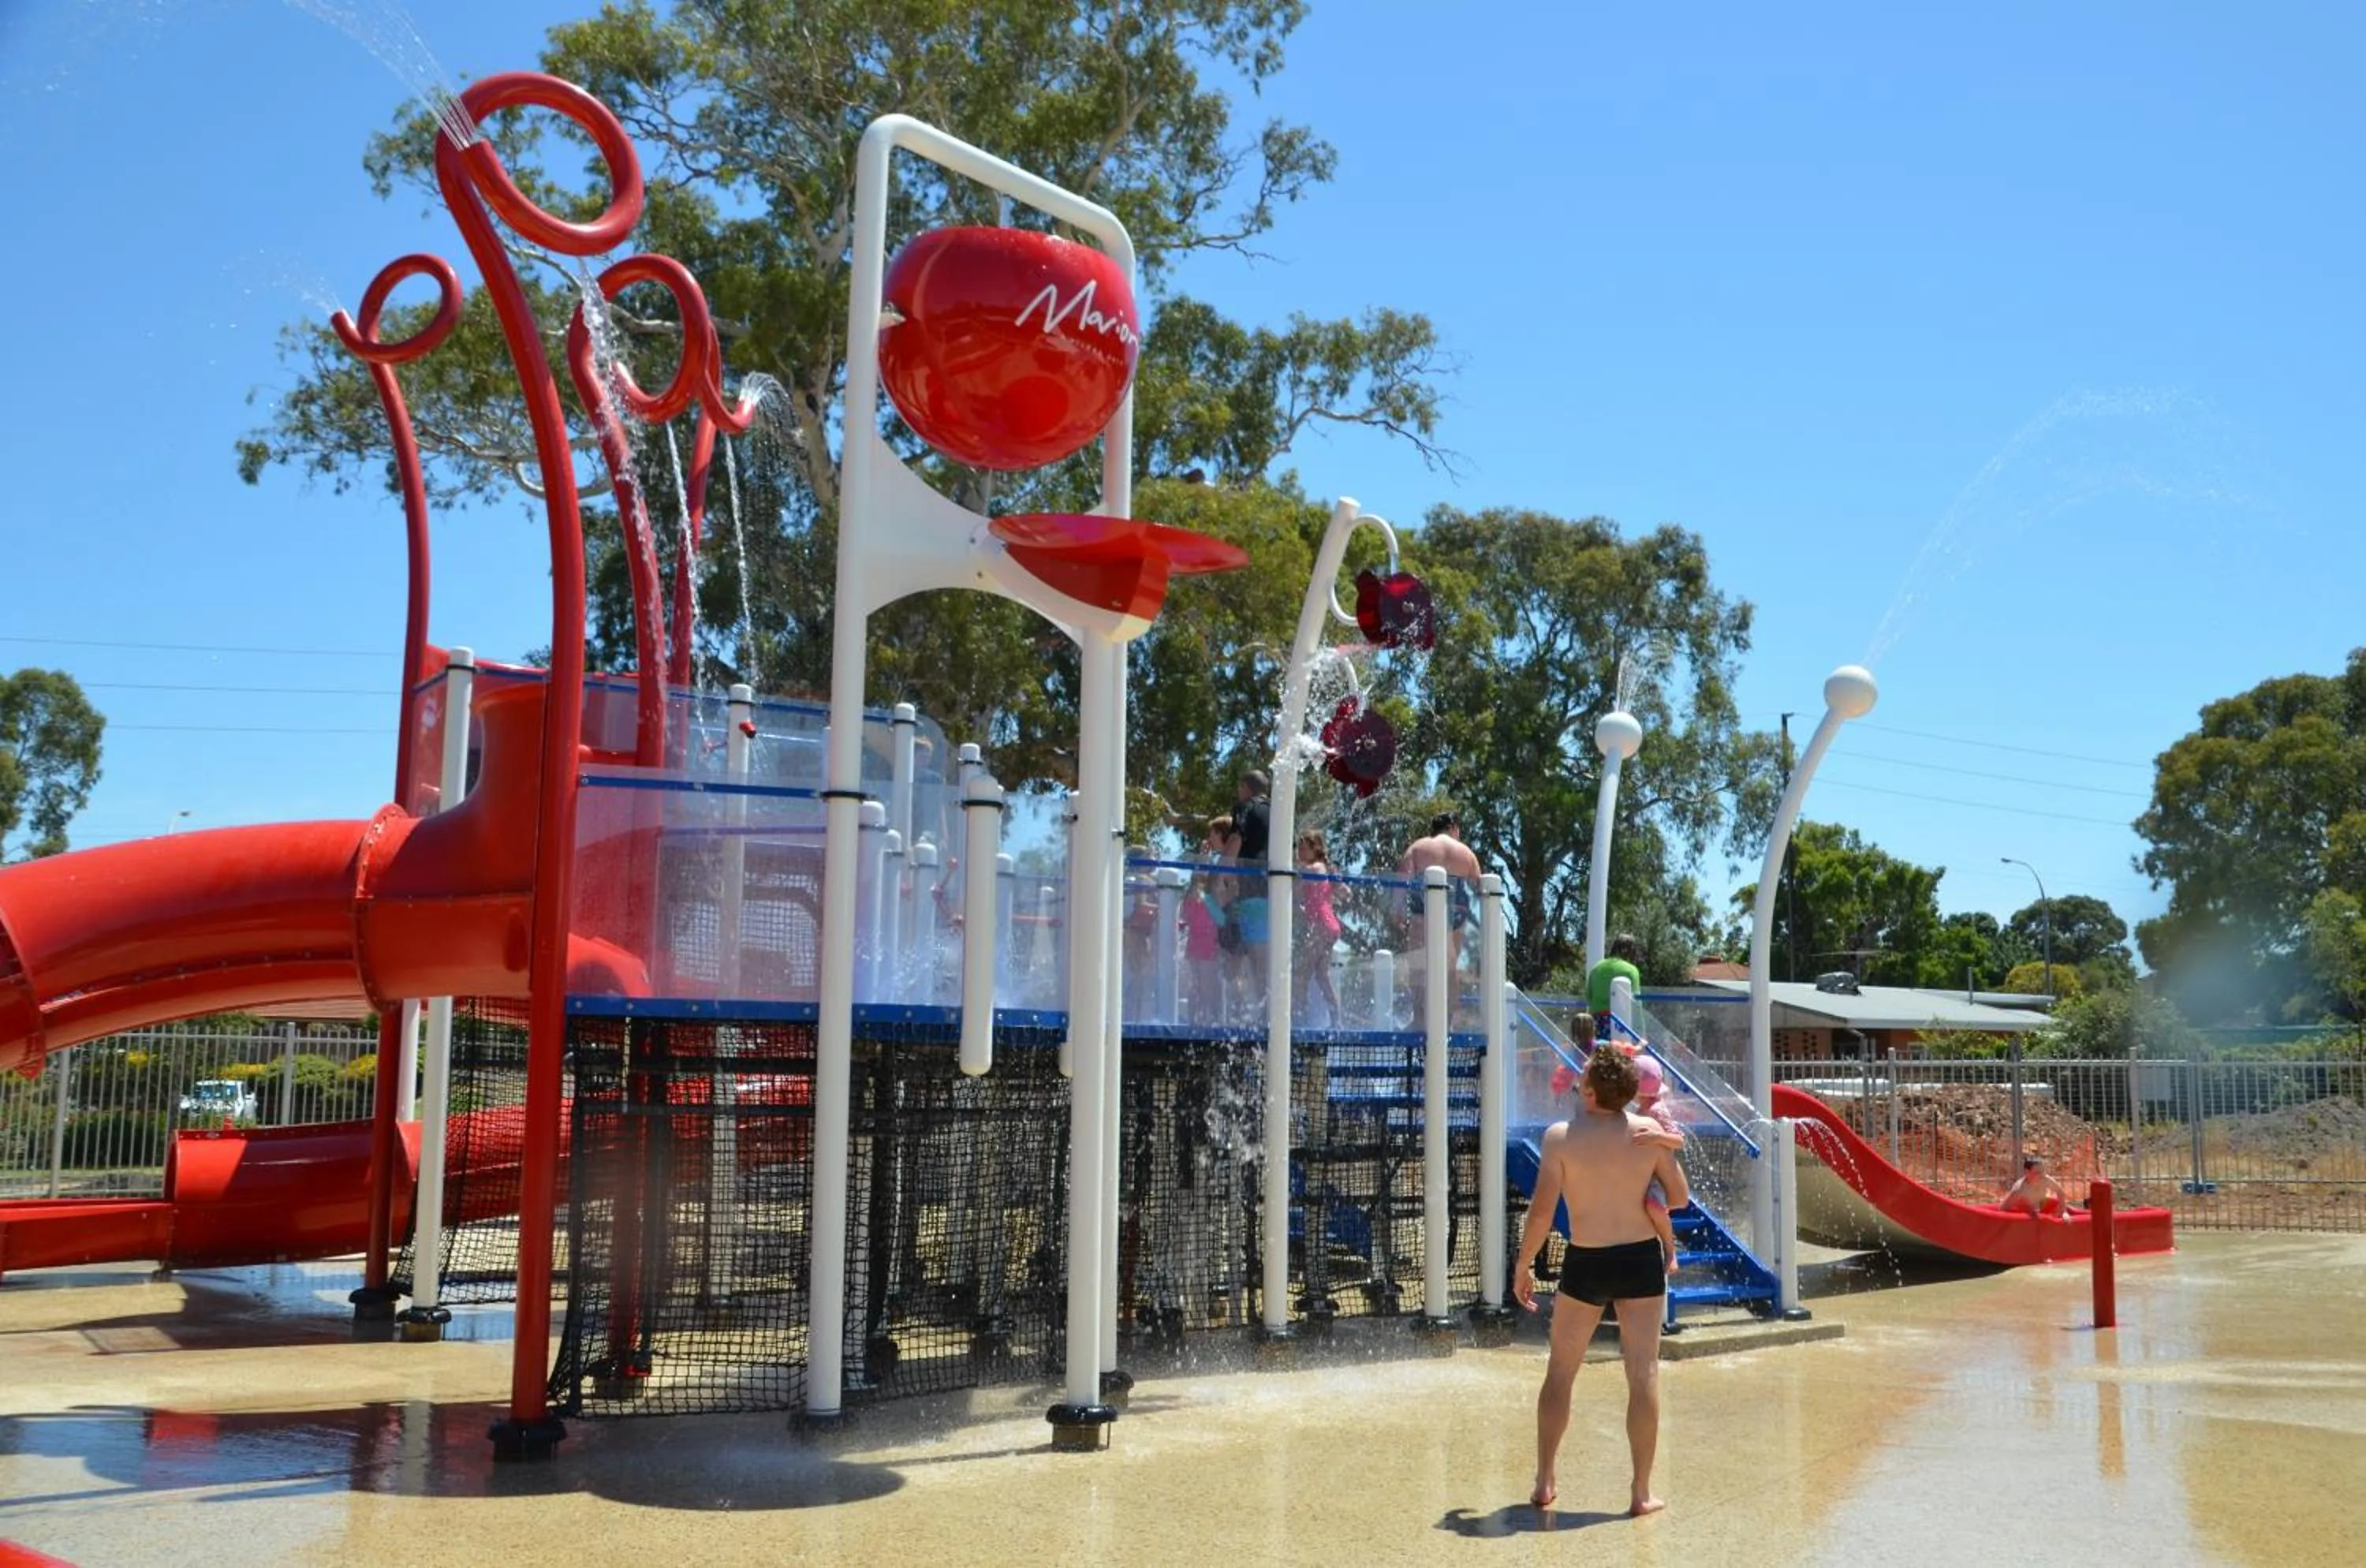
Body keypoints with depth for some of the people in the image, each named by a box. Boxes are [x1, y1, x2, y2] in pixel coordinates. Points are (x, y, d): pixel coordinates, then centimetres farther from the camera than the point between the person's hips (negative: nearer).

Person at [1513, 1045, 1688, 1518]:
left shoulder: (1561, 1136, -13)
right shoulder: (1649, 1132, -6)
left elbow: (1541, 1211, -14)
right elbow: (1680, 1198, 1)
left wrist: (1522, 1266, -2)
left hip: (1585, 1265, -1)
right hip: (1641, 1260, 1)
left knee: (1560, 1372, 13)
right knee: (1644, 1375, 5)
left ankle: (1545, 1482, 18)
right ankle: (1642, 1492, 6)